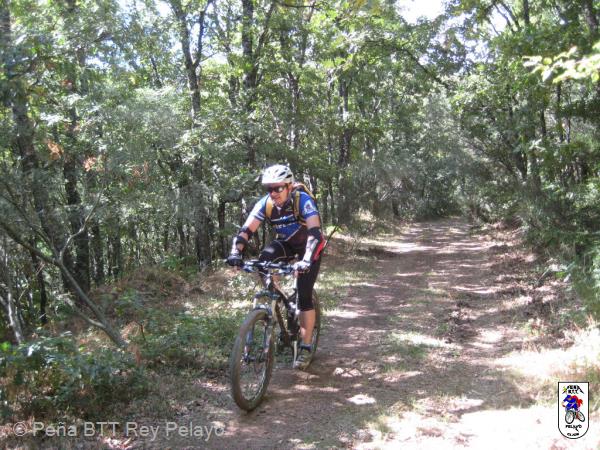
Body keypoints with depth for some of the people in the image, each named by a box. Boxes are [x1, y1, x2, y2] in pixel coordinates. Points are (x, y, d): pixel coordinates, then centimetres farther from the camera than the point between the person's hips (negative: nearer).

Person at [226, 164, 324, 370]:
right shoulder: (265, 203, -20)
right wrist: (236, 252, -44)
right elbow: (246, 230, -26)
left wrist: (306, 261, -56)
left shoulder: (303, 200, -32)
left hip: (309, 246, -4)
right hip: (286, 243, 4)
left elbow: (315, 233, -42)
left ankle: (306, 347, 2)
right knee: (264, 258, -28)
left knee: (304, 295, -12)